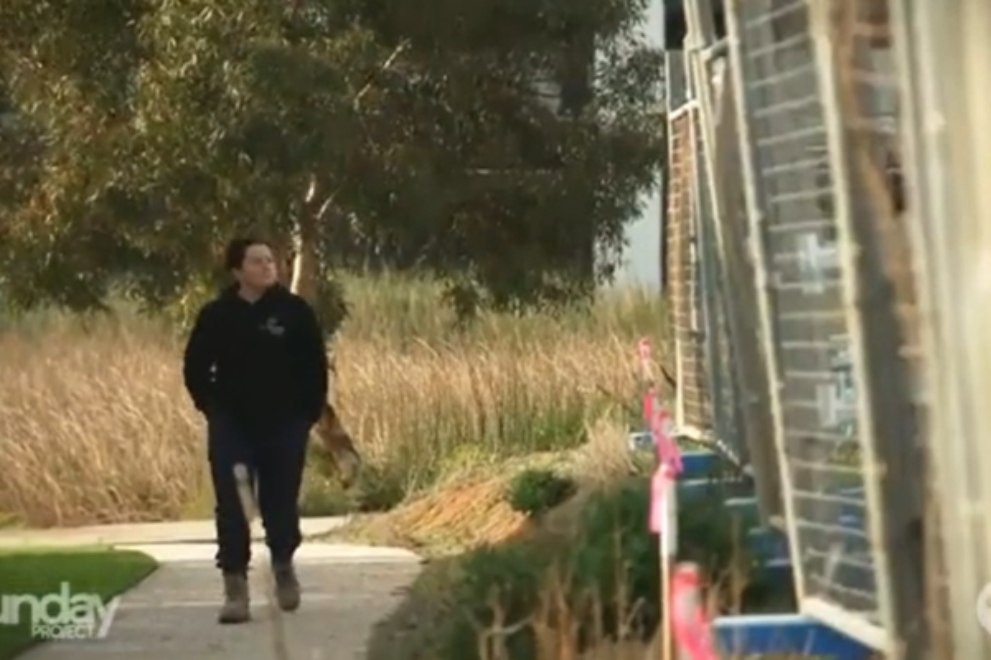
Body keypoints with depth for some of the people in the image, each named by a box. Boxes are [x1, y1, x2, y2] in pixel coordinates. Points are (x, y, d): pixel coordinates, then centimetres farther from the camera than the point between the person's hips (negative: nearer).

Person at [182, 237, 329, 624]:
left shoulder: (294, 311, -4)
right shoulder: (217, 315, -3)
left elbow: (315, 364, 2)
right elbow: (195, 367, 9)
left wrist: (309, 412, 0)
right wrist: (213, 408, 5)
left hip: (284, 426, 0)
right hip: (232, 427, 0)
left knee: (280, 504, 5)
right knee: (232, 508, -6)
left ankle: (283, 566, 33)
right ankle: (235, 589, -2)